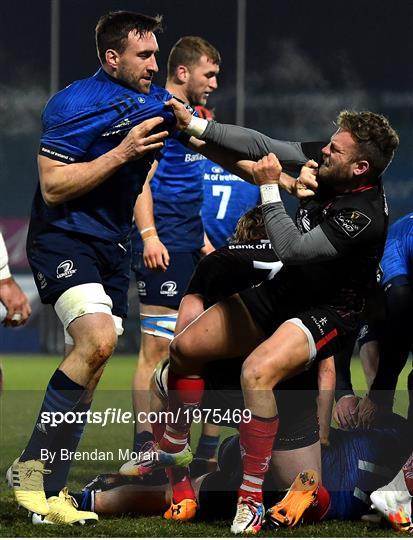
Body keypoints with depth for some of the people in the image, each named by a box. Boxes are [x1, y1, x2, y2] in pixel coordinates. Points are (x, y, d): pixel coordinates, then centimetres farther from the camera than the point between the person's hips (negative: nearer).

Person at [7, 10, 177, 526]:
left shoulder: (153, 102, 10)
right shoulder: (73, 105, -14)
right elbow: (53, 187, -19)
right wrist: (121, 153, -22)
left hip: (112, 249, 8)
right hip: (63, 239, -8)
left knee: (86, 373, 3)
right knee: (97, 340, -27)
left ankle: (47, 488, 8)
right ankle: (30, 466, -16)